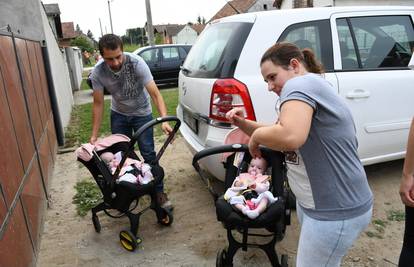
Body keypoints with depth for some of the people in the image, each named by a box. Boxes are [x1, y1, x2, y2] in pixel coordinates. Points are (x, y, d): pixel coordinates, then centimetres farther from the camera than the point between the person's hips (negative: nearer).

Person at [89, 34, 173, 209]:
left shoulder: (136, 63, -30)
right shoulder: (98, 72, -21)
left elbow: (155, 93, -33)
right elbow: (98, 104, -13)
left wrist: (164, 120, -47)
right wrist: (94, 136, -13)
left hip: (141, 113, -2)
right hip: (118, 114, 3)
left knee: (148, 154, -6)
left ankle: (159, 192, 7)